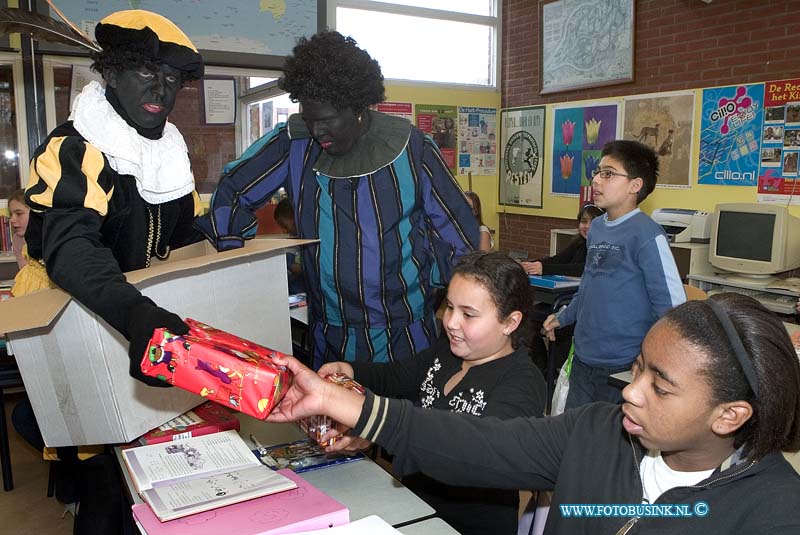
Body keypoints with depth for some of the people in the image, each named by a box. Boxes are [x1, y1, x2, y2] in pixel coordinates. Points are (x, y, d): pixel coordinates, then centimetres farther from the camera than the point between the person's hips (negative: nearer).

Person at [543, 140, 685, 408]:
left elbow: (672, 305, -17)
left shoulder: (647, 234, -16)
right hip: (583, 358, 7)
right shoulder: (596, 227, 7)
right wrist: (563, 317, 23)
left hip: (624, 366, -7)